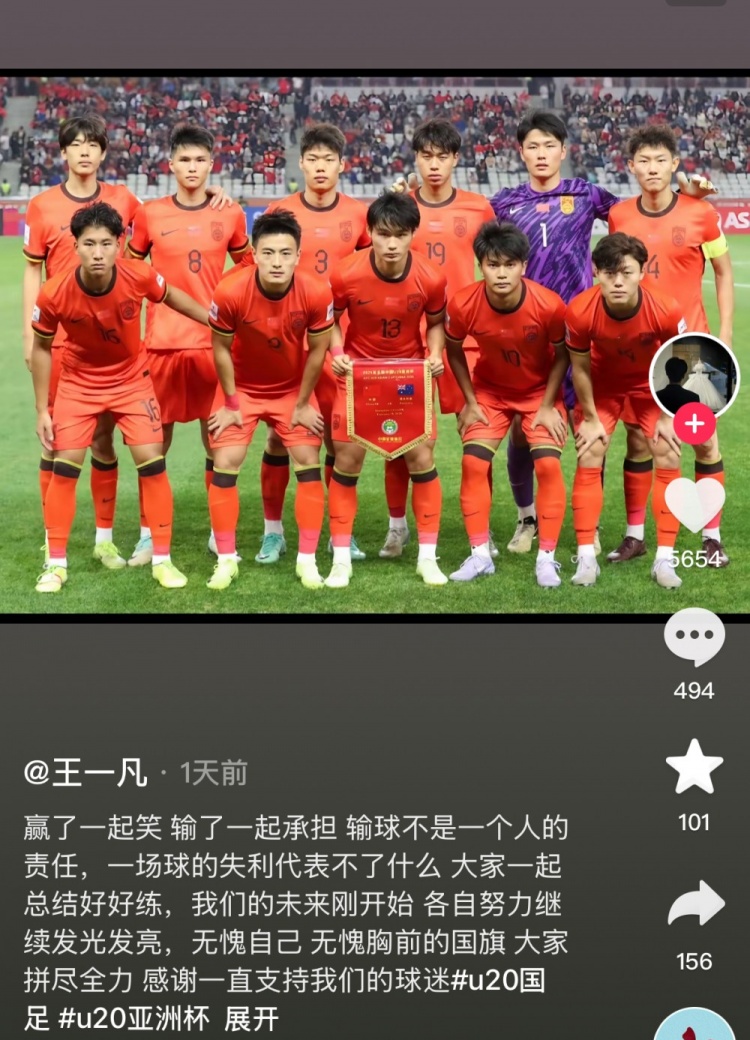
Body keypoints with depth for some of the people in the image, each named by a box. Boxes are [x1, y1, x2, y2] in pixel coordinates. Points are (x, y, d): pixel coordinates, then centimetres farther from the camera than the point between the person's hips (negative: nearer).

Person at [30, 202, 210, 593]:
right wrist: (42, 409, -7)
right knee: (64, 467, -4)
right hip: (78, 384, -1)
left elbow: (170, 296, 0)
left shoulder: (139, 276, -26)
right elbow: (41, 347, -9)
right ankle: (56, 564, 10)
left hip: (132, 381, 1)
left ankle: (162, 560, 7)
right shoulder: (54, 293, -27)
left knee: (152, 463, -5)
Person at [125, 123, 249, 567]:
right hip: (161, 342, 0)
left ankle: (220, 534, 16)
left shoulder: (231, 215, 4)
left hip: (215, 342, 0)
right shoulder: (149, 215, 2)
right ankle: (148, 535, 13)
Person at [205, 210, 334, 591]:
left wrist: (302, 404, -4)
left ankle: (307, 560, 8)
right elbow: (221, 349, -13)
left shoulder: (317, 293, -27)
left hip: (293, 388, 1)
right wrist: (231, 404, -7)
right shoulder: (230, 292, -30)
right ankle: (226, 560, 7)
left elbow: (317, 350, -10)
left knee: (308, 464, -3)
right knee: (224, 465, -6)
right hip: (242, 388, -1)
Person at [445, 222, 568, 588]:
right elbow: (454, 351, -5)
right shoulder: (463, 305, -26)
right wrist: (470, 402, -6)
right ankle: (480, 554, 2)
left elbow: (561, 355, -11)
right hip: (489, 391, 2)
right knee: (473, 463, -10)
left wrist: (547, 406, -12)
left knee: (548, 464, -14)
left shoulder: (549, 305, -30)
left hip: (540, 392, -1)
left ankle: (547, 558, -3)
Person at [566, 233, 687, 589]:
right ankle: (586, 557, 1)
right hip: (603, 382, 0)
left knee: (668, 459, -6)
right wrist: (590, 418, -8)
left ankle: (664, 560, 2)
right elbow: (580, 367, -16)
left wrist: (667, 417, -10)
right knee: (589, 459, -7)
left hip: (653, 383, 0)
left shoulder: (666, 310, -35)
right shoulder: (580, 311, -34)